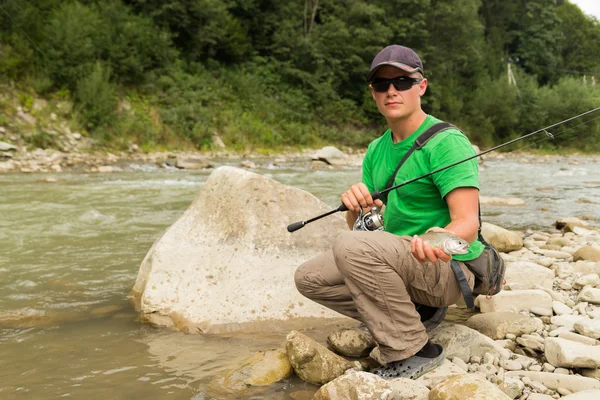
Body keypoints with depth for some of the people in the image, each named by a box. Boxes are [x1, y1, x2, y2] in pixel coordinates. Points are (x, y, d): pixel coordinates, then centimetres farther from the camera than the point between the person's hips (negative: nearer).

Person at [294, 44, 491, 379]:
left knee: (351, 246, -31)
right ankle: (413, 312, 5)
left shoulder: (447, 142, -15)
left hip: (450, 266, -8)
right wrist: (356, 207, -16)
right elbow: (361, 225, 9)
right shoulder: (377, 150, 10)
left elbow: (468, 222, -23)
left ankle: (412, 353, -18)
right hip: (399, 264, 8)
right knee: (309, 277, 2)